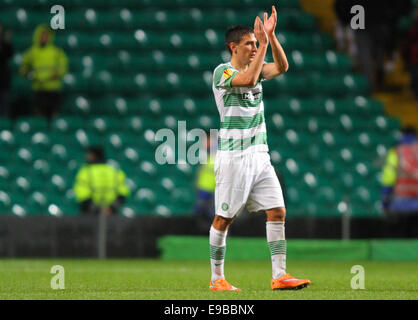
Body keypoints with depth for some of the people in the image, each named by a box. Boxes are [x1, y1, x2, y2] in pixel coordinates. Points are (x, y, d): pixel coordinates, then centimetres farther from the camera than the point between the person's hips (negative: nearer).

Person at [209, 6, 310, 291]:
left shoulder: (255, 67, 12)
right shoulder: (222, 72, -9)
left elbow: (282, 67, -3)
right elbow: (248, 79, -27)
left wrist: (271, 36, -14)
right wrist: (263, 44, -22)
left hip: (259, 156, 7)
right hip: (233, 158, -7)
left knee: (277, 211, -4)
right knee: (224, 219, -1)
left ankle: (279, 275, -4)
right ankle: (217, 279, 10)